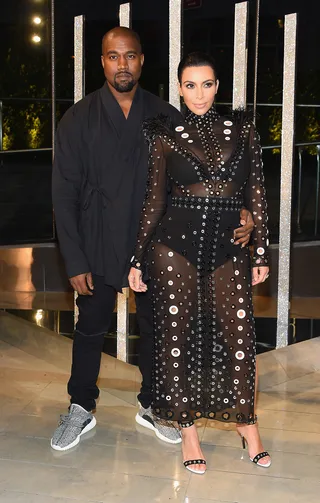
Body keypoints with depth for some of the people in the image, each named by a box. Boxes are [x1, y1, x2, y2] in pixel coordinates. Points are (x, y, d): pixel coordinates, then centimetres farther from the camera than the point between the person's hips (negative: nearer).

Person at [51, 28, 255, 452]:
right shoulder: (79, 119, -4)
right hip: (99, 248, -1)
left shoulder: (167, 118, -1)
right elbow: (65, 193, -5)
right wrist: (75, 261, -9)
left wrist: (238, 212, -17)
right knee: (91, 329, 12)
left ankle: (151, 405, 34)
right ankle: (81, 409, 33)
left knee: (156, 327, 13)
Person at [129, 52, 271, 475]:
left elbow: (256, 194, 7)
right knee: (177, 332, 5)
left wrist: (261, 252, 4)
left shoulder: (242, 129, 7)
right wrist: (137, 260, 4)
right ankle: (188, 429, 22)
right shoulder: (165, 135, 4)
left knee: (239, 331, 3)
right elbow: (154, 200, 5)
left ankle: (246, 421, 27)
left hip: (229, 246, 1)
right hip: (175, 244, -1)